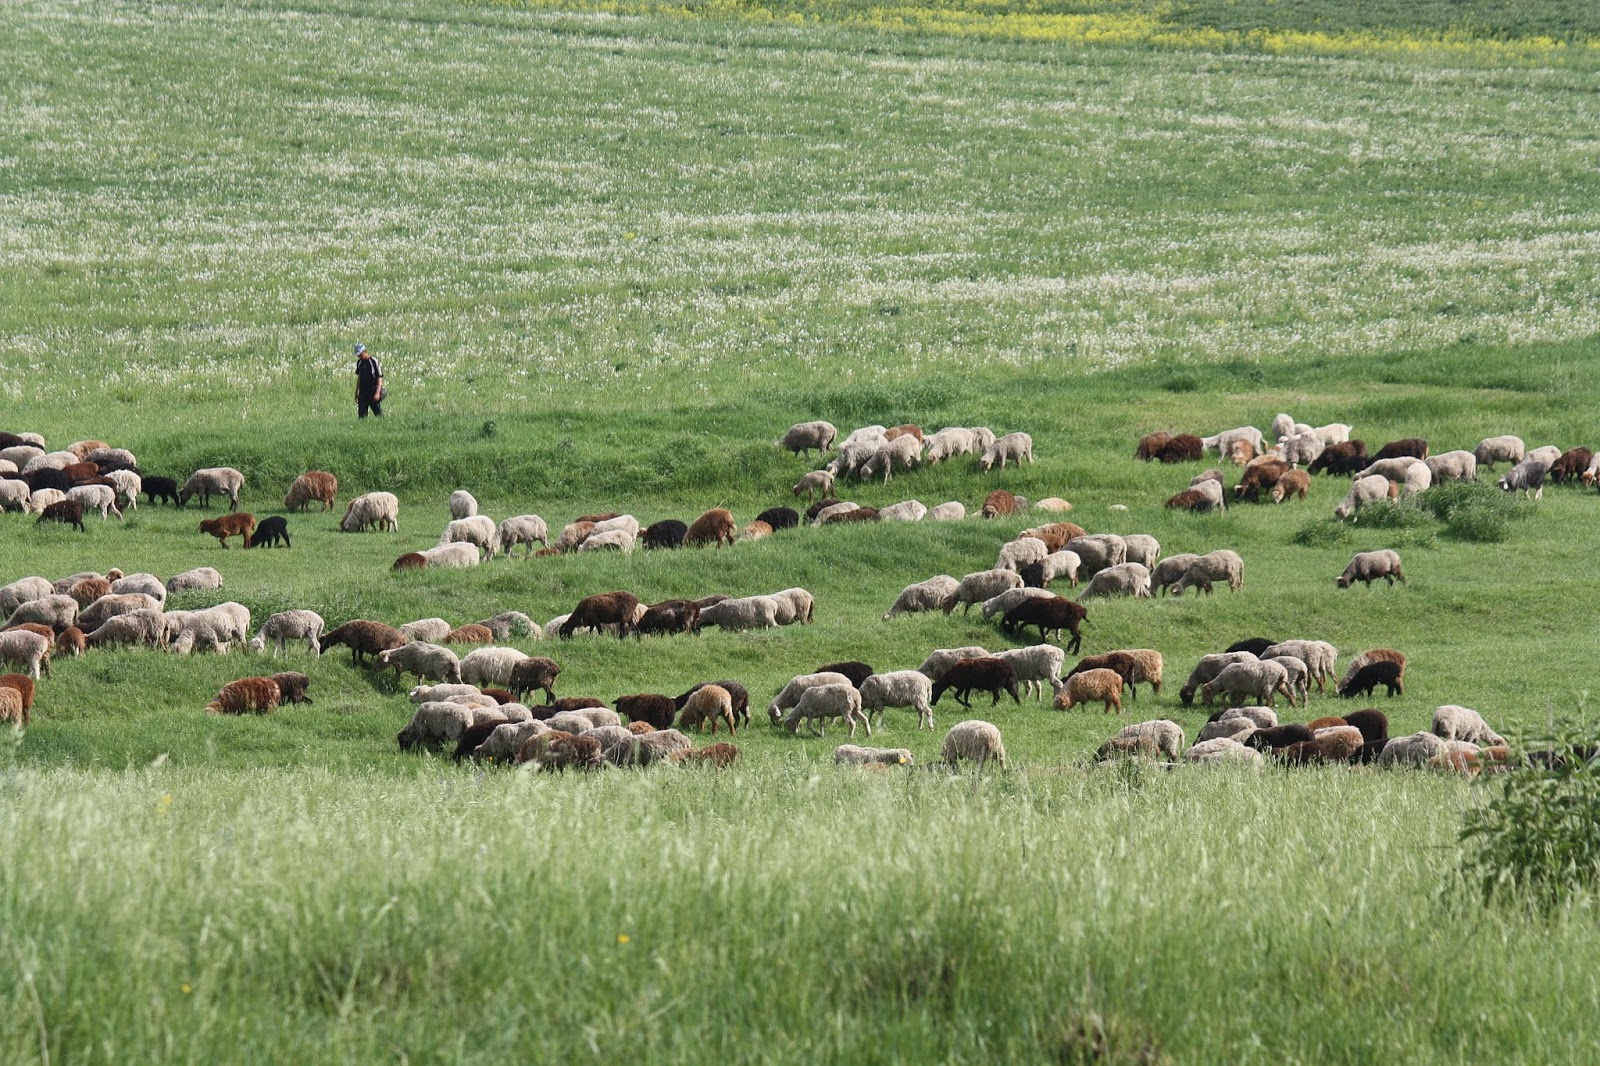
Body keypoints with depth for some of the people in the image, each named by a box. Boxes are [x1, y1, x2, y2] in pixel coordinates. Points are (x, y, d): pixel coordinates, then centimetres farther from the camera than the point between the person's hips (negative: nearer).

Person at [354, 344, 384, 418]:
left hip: (373, 392, -6)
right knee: (362, 415, 0)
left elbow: (380, 378, -11)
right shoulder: (359, 363, 9)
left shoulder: (374, 362, -10)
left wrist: (377, 393, -19)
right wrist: (356, 392, 19)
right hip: (363, 392, 6)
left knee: (379, 414, 0)